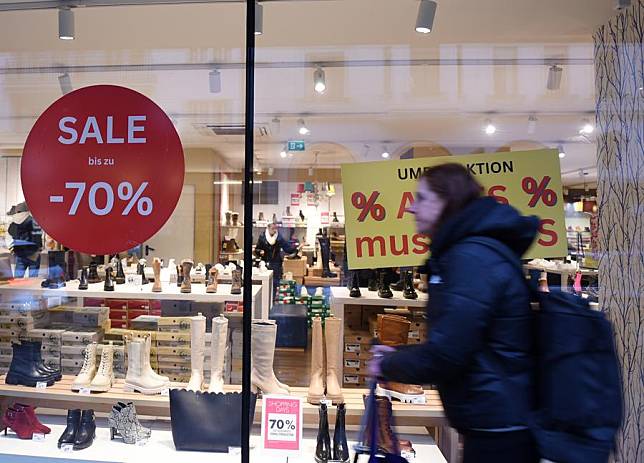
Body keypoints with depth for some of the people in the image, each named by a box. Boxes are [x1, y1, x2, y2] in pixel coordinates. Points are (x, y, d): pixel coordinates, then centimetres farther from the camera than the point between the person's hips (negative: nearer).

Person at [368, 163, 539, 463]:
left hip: (498, 429, -9)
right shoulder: (475, 253, 10)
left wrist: (388, 366, -9)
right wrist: (399, 355, 8)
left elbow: (446, 352, -26)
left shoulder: (471, 258, -22)